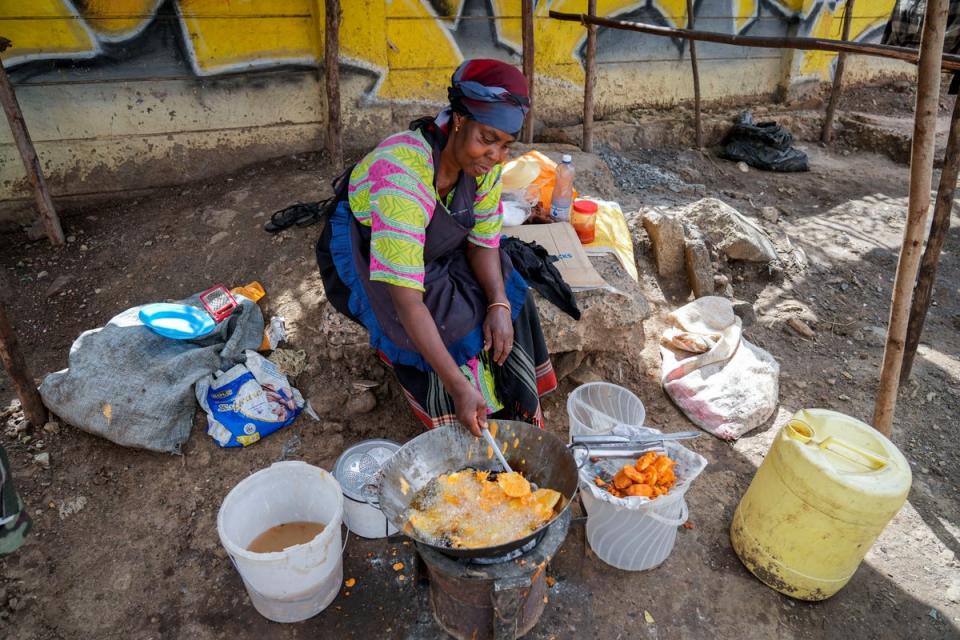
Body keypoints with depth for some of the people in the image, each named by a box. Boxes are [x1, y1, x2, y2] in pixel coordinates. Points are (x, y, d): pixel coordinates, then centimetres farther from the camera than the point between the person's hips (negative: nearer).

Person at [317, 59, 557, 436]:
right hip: (364, 258, -6)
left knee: (509, 297, -13)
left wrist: (500, 305, -28)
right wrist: (458, 386, -45)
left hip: (435, 250, 6)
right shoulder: (402, 175, -39)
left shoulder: (484, 162, -18)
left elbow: (484, 242, -8)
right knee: (449, 321, -27)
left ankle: (512, 407, 6)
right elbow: (406, 299, -43)